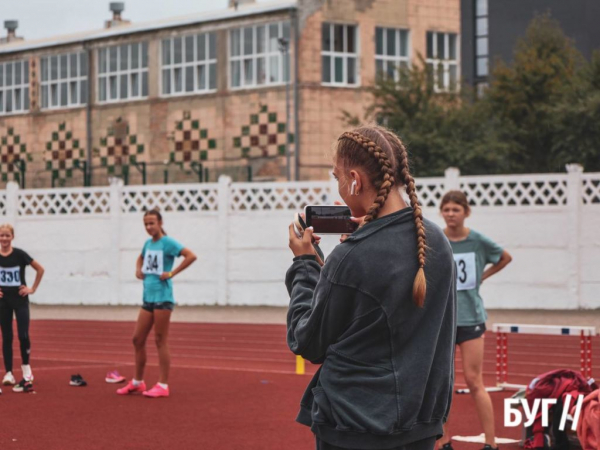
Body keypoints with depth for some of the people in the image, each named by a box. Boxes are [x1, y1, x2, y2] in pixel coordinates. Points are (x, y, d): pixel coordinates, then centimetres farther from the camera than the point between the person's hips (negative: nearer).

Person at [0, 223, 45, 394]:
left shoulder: (19, 254, -9)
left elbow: (40, 269, -2)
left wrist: (33, 289, -2)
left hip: (20, 300, -2)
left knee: (23, 335, -9)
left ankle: (26, 371, 5)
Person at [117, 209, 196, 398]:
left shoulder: (168, 243, -10)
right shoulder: (148, 243, 12)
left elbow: (191, 256, -22)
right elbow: (141, 258, 35)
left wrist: (171, 273, -20)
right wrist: (138, 269, 13)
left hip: (162, 298, -8)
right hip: (148, 298, 8)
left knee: (160, 341, -4)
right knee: (137, 339, 9)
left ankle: (163, 385, 2)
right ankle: (137, 382, 21)